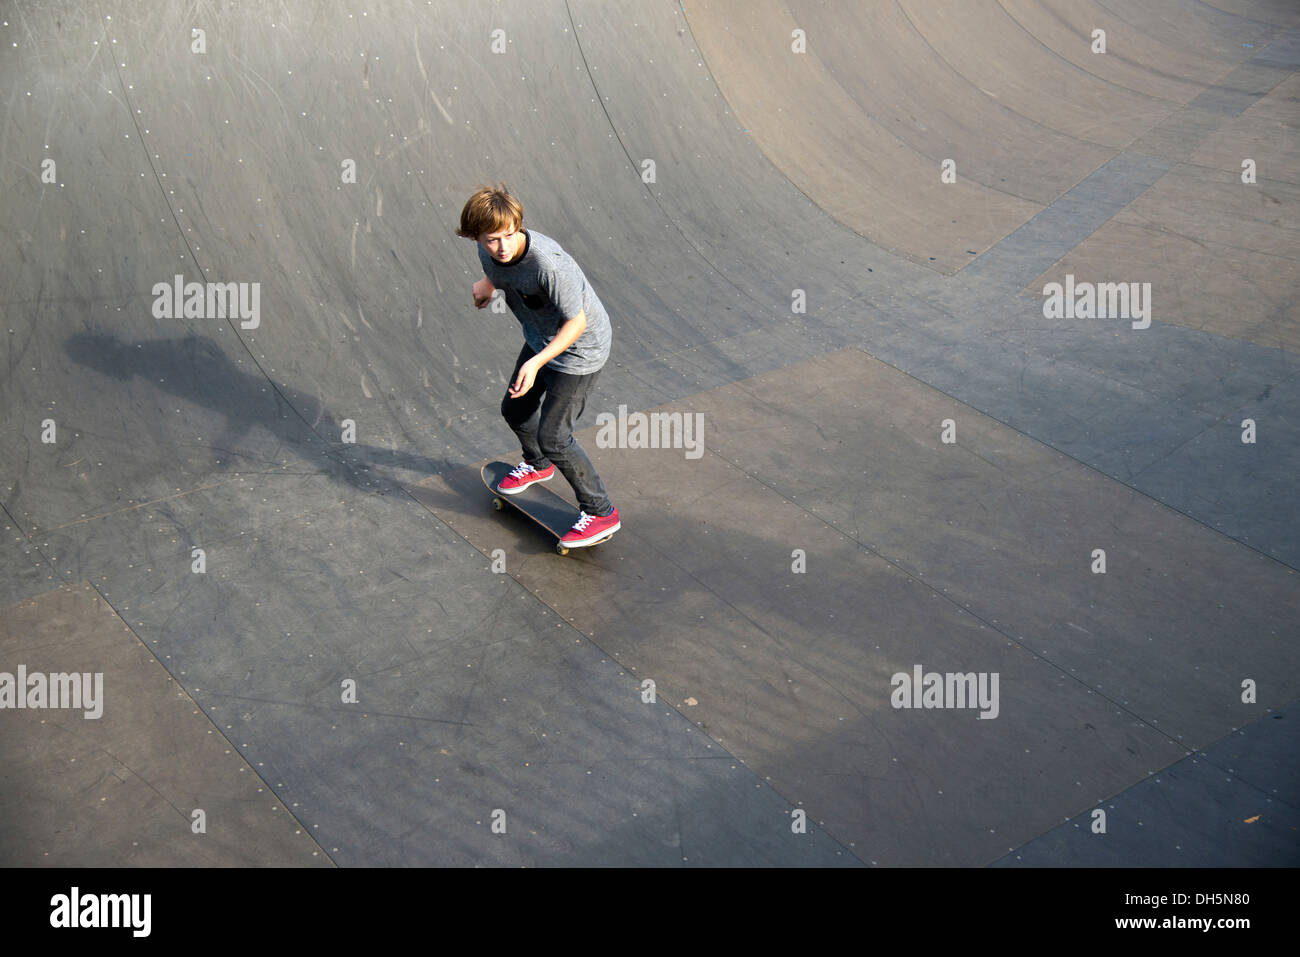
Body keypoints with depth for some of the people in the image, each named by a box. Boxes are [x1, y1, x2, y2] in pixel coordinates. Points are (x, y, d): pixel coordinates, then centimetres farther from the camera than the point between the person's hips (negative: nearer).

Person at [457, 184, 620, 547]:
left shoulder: (548, 262, -38)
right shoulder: (490, 252, -15)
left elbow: (576, 322, -31)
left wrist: (536, 363, -38)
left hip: (580, 346, -8)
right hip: (540, 340, 8)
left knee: (553, 436, -7)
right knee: (515, 410, 22)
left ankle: (601, 513, 9)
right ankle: (538, 465, 55)